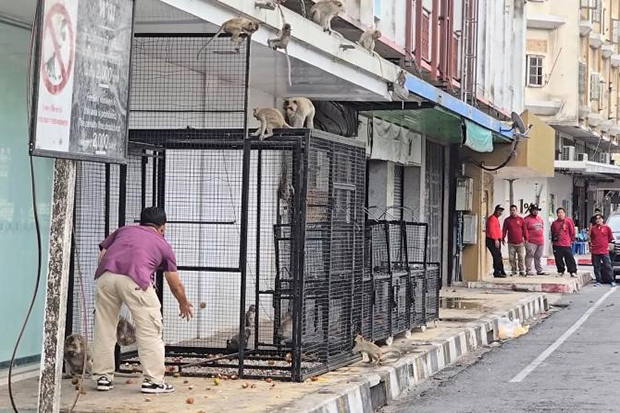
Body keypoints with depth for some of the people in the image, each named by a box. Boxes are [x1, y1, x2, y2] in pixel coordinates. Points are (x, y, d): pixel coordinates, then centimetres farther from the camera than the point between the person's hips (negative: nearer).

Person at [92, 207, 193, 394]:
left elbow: (102, 254, 21)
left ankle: (103, 377, 19)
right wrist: (184, 304, 49)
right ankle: (153, 380, 4)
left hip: (105, 275, 3)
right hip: (135, 279, -3)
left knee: (104, 329, 15)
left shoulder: (123, 230, 33)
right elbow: (176, 285, 33)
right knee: (149, 331, 5)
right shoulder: (163, 244, 28)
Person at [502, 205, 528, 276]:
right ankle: (514, 271, 11)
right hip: (511, 243, 1)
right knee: (511, 258, 1)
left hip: (520, 243, -1)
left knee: (521, 257, -4)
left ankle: (522, 271, 3)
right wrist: (503, 239, 1)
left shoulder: (521, 219, 7)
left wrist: (525, 238, 2)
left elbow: (524, 229, 7)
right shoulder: (507, 220, 7)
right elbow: (504, 230, 8)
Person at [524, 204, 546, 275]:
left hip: (541, 242, 7)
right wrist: (526, 238, -14)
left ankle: (539, 270, 18)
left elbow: (543, 228, 26)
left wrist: (541, 236, 17)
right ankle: (528, 271, -9)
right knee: (529, 256, -10)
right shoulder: (527, 219, -5)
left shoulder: (540, 219, 17)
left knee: (538, 257, 12)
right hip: (531, 242, -7)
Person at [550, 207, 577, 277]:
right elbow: (552, 233, 20)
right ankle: (560, 271, 19)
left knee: (569, 258, -4)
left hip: (566, 245, -4)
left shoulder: (568, 221, -3)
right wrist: (553, 240, 15)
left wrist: (571, 240, 1)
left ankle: (573, 272, 0)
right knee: (558, 259, 8)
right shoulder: (555, 223, 8)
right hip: (557, 245, 4)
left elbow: (572, 231, 1)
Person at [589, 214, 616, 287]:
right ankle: (598, 281, 12)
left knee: (608, 266, -3)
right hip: (595, 251, 3)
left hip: (605, 251, -3)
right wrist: (591, 246, 10)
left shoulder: (607, 228, 4)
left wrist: (608, 245, 5)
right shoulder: (593, 229, 10)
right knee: (597, 267, 5)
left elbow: (611, 238, 9)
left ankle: (612, 281, 1)